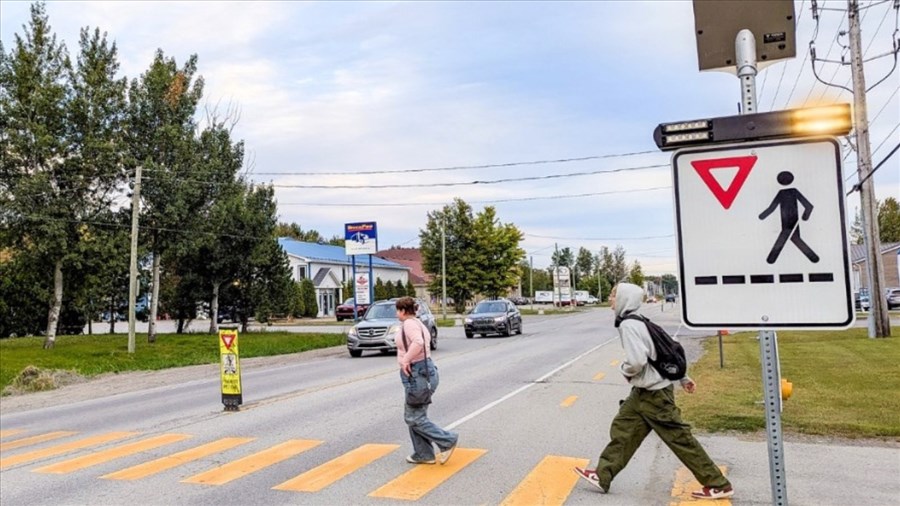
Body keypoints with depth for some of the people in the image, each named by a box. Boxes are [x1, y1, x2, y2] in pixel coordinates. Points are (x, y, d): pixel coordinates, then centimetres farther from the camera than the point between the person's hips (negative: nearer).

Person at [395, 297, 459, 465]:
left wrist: (406, 359, -24)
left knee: (414, 418, -4)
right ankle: (423, 454, 20)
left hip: (416, 373, -11)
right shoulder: (417, 323, 17)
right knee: (413, 415, 15)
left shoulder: (409, 323, -14)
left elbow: (418, 342, -33)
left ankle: (447, 441, 1)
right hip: (423, 369, 11)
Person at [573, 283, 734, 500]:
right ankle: (602, 476, 18)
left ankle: (718, 485, 12)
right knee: (622, 429, 11)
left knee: (680, 439, 0)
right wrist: (683, 378, 19)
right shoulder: (638, 322, 10)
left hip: (654, 393, -10)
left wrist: (624, 370, -7)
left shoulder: (628, 325, -20)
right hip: (644, 391, 10)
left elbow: (637, 361, -29)